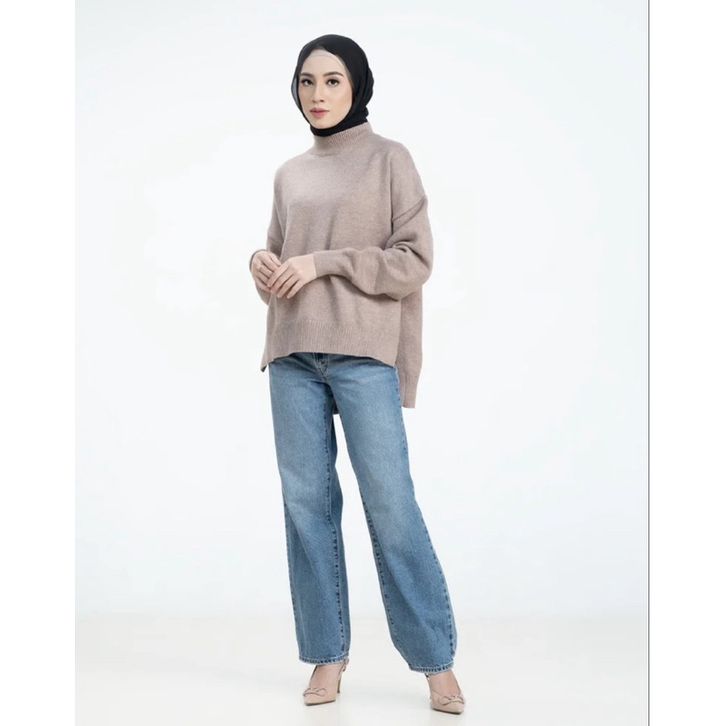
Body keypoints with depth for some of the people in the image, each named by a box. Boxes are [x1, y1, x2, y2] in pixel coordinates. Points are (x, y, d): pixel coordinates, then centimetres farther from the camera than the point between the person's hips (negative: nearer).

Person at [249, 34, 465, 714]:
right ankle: (328, 655, 15)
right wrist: (262, 262, 1)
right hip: (292, 355, 5)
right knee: (306, 502, 4)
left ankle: (436, 659, 6)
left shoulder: (390, 159, 3)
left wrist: (325, 262, -11)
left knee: (391, 505, -6)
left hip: (365, 354, -5)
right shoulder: (290, 173, 17)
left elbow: (415, 260, -3)